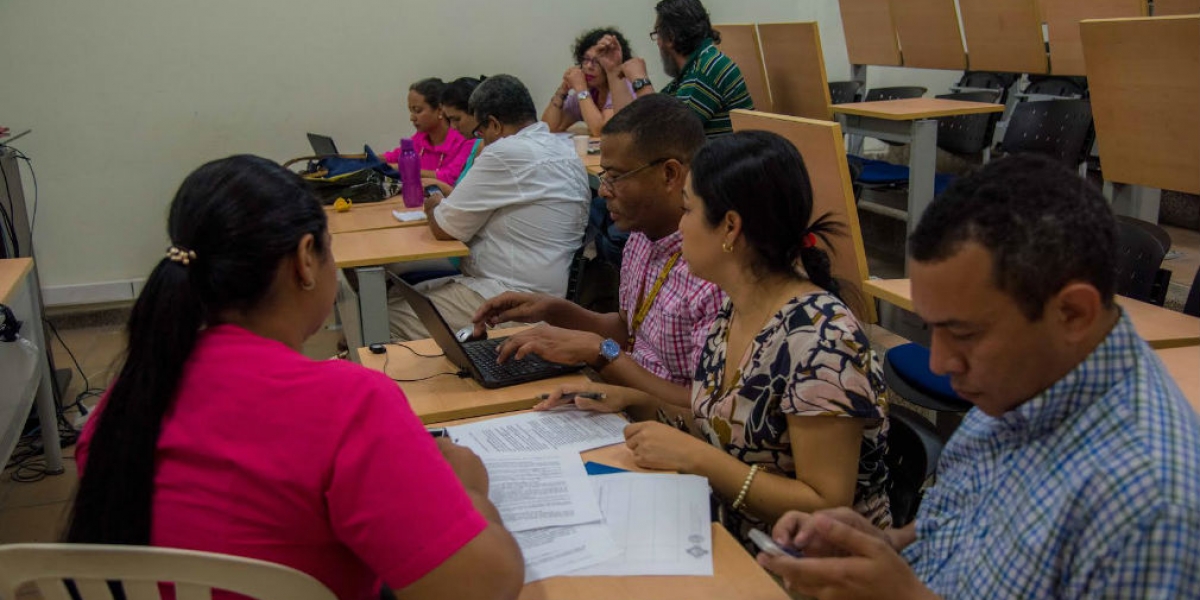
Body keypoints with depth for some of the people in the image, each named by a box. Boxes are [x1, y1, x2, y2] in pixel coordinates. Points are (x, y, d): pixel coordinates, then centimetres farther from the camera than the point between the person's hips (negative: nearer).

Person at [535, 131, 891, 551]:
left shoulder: (819, 339, -23)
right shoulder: (731, 312, 2)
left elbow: (826, 507, -22)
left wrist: (694, 456, -24)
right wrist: (632, 401, 2)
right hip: (737, 542, 7)